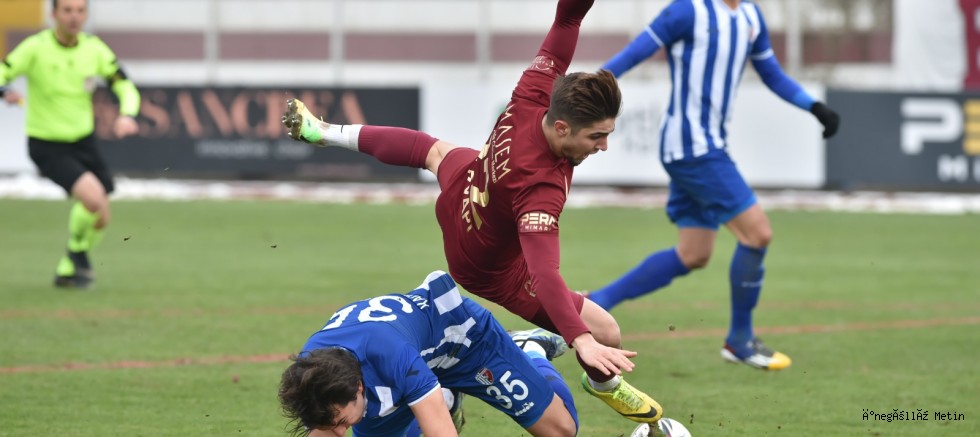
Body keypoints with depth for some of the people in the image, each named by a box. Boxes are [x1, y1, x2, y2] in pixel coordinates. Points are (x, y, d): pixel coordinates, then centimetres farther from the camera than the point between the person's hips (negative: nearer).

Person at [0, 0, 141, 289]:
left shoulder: (94, 48, -4)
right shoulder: (36, 48, -17)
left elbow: (126, 88, 0)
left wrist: (127, 116, -22)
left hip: (83, 140, 5)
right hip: (47, 145, -5)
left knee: (100, 219, 7)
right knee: (93, 196, -27)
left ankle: (67, 270, 32)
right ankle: (77, 250, 3)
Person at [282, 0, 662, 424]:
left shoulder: (528, 101, -32)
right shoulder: (540, 188, -48)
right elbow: (544, 274, -55)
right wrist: (581, 340, -65)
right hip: (489, 269, -7)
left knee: (435, 150, 39)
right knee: (605, 333, -7)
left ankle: (322, 132, 64)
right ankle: (603, 382, 33)